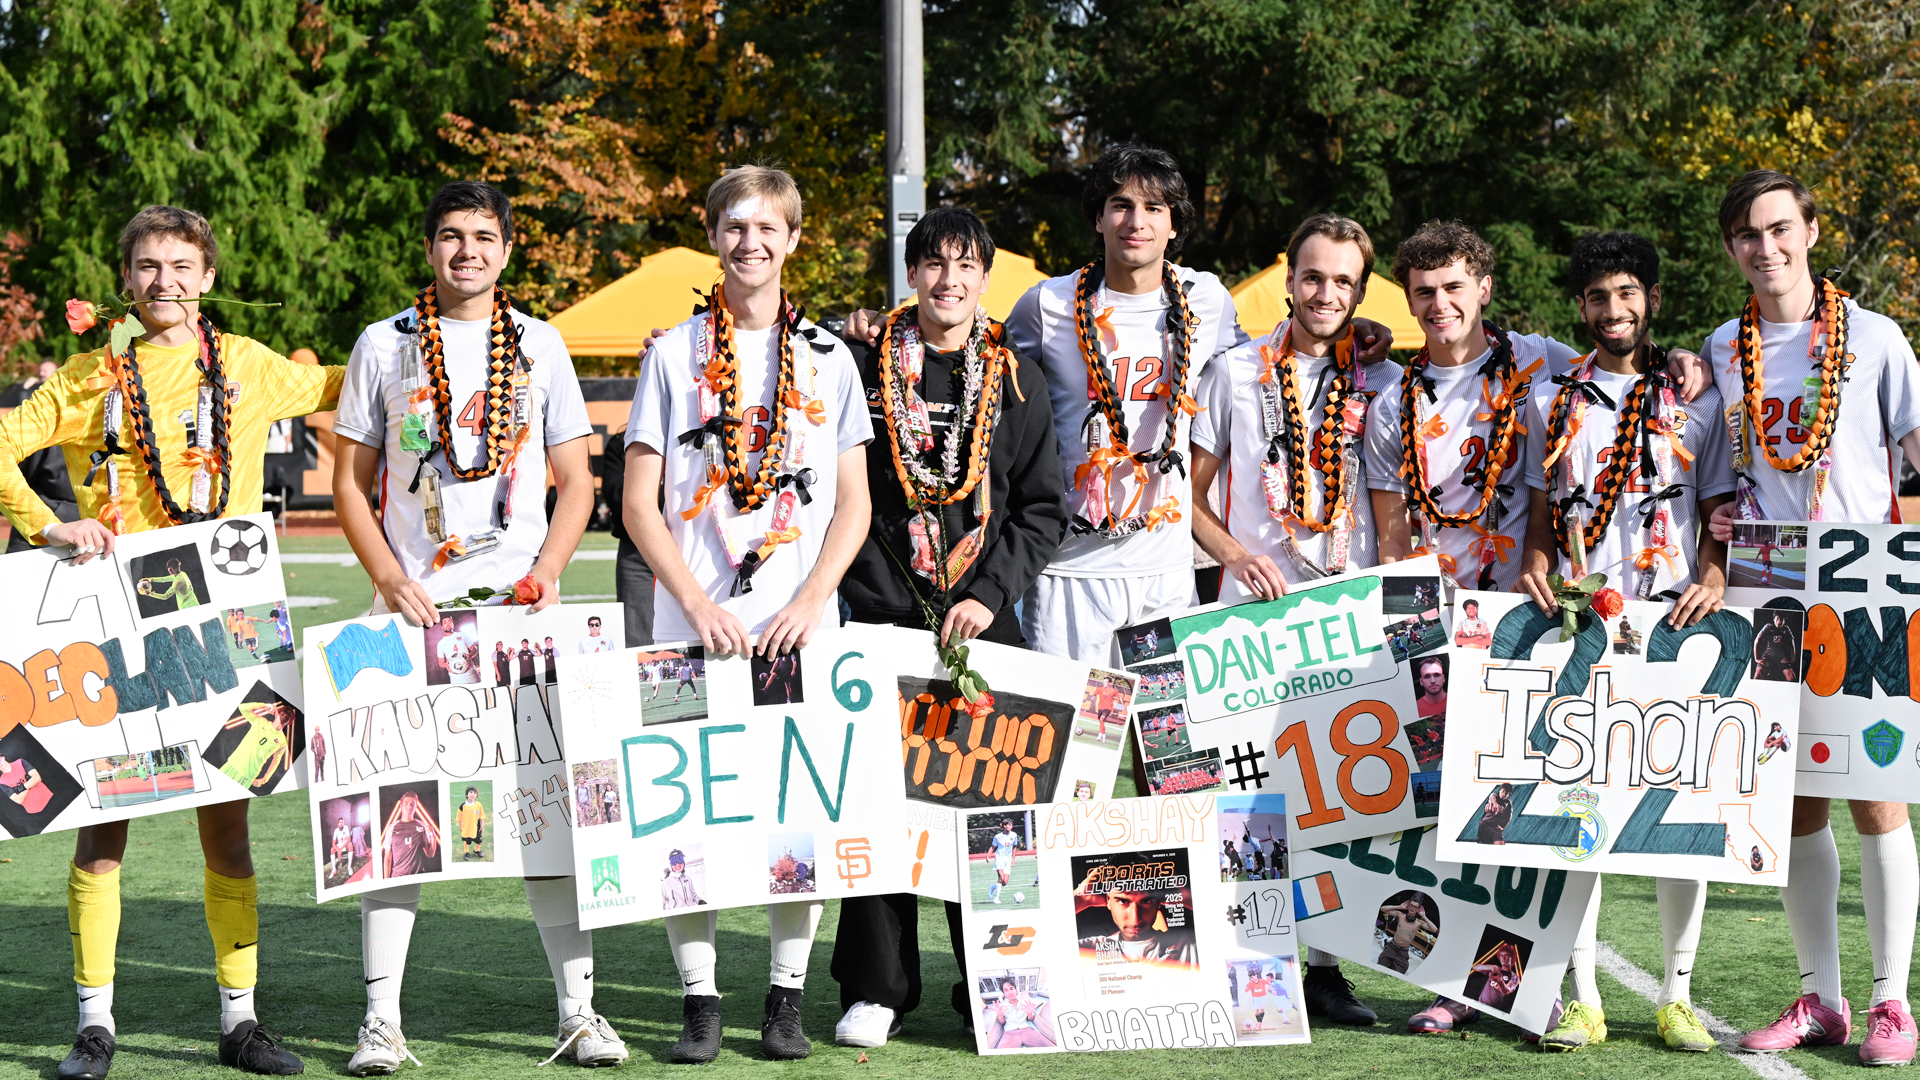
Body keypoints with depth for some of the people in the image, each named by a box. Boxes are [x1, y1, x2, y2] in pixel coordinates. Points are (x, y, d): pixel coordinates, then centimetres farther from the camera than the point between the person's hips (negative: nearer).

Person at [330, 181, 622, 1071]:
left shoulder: (539, 345, 10)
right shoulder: (383, 346, 7)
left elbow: (576, 481, 10)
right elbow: (350, 482, 7)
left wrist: (544, 574, -6)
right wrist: (391, 580, -7)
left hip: (520, 608, 1)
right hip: (414, 607, -1)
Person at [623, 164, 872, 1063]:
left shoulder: (828, 359, 9)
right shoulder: (674, 354, 6)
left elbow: (853, 506, 7)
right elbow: (638, 504, 3)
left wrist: (810, 602, -8)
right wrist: (697, 602, -10)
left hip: (800, 627, 1)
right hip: (692, 625, -1)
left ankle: (786, 999, 11)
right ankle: (699, 1001, 7)